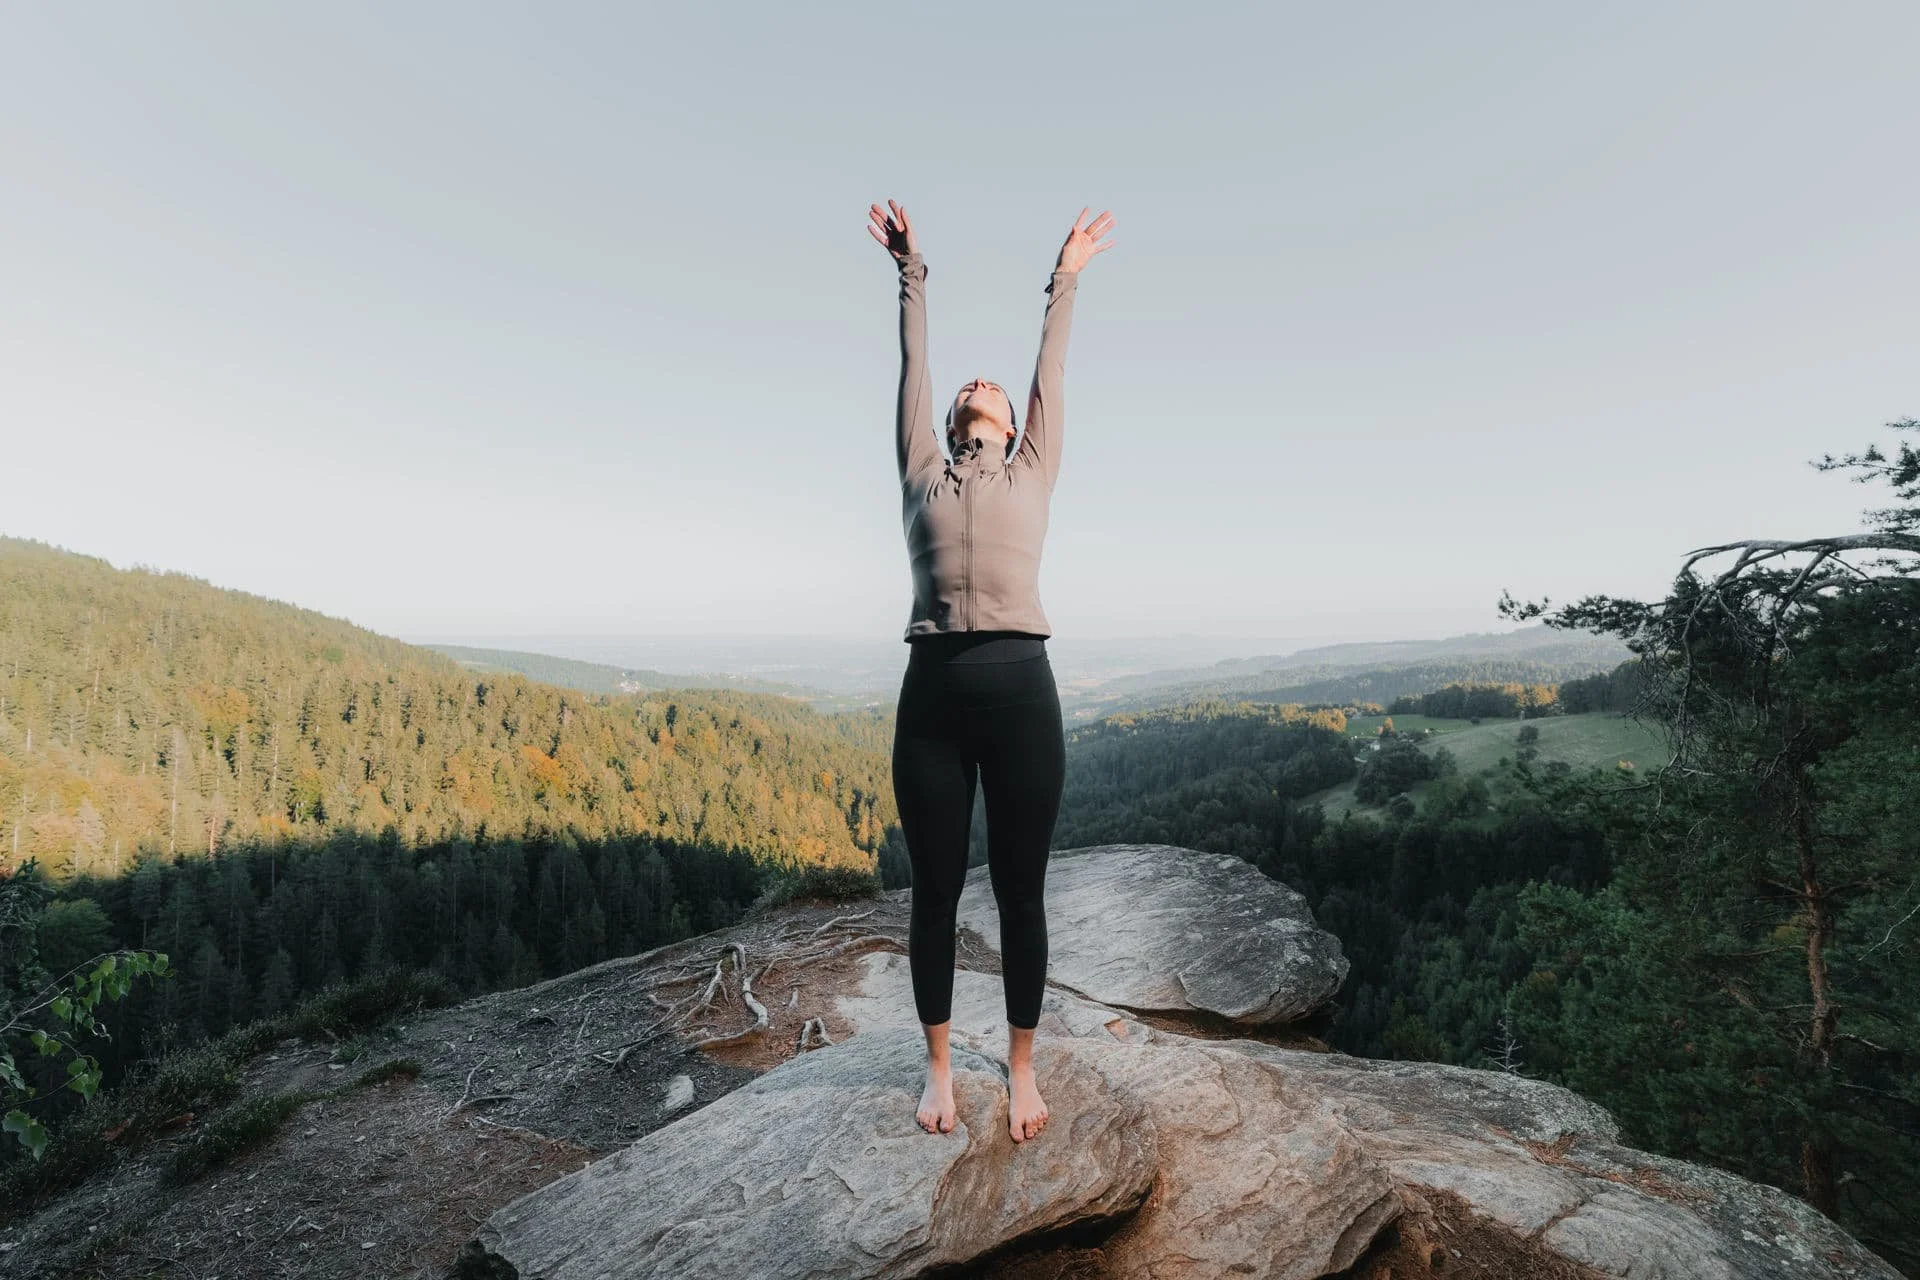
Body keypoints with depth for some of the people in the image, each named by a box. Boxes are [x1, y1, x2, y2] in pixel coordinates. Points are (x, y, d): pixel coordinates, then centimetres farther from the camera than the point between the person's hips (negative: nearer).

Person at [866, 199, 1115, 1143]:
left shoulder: (1034, 472, 18)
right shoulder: (922, 469, 18)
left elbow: (1052, 371, 27)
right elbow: (913, 366, 27)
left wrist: (1066, 279, 38)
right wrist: (911, 272, 37)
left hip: (1021, 686, 0)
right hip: (932, 690, 1)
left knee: (1020, 892, 9)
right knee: (935, 890, 9)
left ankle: (1021, 1069, 27)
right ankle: (939, 1065, 29)